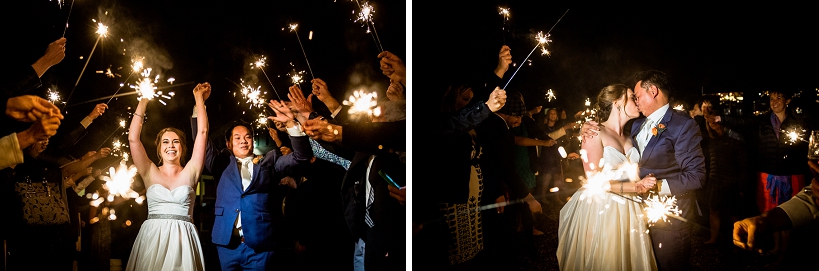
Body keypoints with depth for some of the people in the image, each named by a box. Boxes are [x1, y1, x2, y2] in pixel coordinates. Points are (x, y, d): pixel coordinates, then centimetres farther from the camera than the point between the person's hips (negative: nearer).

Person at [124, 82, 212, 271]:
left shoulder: (190, 173, 6)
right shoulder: (150, 173, 8)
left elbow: (202, 133, 2)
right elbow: (133, 139, -1)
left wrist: (199, 98, 6)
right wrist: (143, 103, 3)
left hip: (182, 240, 0)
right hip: (152, 238, 0)